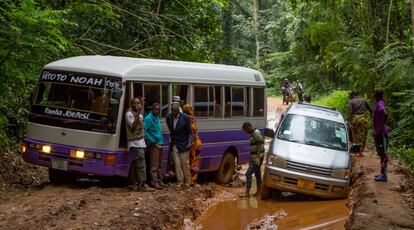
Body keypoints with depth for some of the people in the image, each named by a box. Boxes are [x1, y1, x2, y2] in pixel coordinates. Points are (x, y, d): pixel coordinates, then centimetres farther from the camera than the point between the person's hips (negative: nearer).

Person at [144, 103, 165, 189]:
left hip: (160, 144, 9)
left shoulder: (157, 117, 16)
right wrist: (151, 140, -20)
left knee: (159, 164, 14)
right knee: (154, 165, -7)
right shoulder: (148, 118, -11)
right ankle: (154, 182, -4)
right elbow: (144, 130, -18)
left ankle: (159, 180, 21)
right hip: (154, 144, -9)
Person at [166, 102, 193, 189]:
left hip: (183, 145, -3)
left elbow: (189, 132, -6)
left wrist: (189, 142, -18)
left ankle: (187, 182, 12)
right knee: (177, 164, 2)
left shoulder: (185, 118, -12)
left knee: (185, 164, 0)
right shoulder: (168, 117, -2)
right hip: (174, 145, 3)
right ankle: (180, 182, 7)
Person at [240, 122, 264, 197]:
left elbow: (259, 146, -20)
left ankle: (247, 192, -11)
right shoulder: (252, 134, 14)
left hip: (257, 158, -10)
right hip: (254, 157, 10)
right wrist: (251, 158, 24)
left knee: (248, 173, -11)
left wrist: (258, 158, -24)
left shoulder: (256, 133, -15)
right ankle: (258, 191, 21)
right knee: (257, 174, 14)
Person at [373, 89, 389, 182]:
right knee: (381, 153, 15)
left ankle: (384, 175, -4)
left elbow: (385, 114, -34)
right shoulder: (379, 104, 13)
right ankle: (382, 173, 22)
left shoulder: (380, 104, -17)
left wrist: (381, 127, -27)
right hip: (378, 133, 10)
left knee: (383, 153, -6)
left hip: (381, 133, -10)